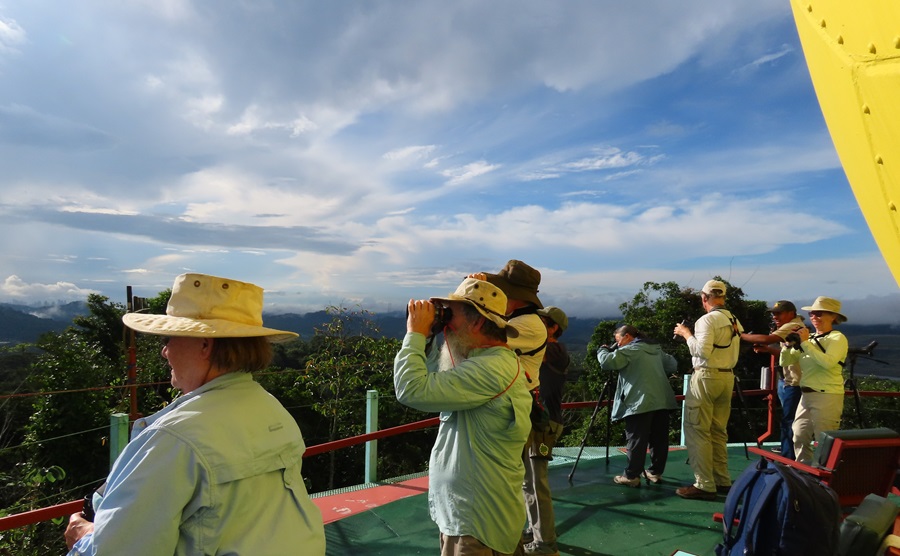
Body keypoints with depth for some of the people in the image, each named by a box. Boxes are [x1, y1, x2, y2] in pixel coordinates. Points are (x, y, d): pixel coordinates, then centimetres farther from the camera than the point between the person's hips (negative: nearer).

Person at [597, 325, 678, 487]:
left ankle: (631, 476, 0)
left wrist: (602, 350, 7)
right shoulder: (656, 349, 20)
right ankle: (655, 472, 22)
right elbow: (673, 365, 27)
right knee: (659, 439, 13)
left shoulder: (629, 350, -3)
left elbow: (606, 362, -12)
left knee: (636, 441, -3)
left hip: (640, 403, -7)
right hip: (663, 401, 8)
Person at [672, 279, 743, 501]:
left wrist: (686, 333, -7)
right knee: (719, 431, 15)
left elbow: (702, 350, -19)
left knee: (697, 431, -3)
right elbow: (734, 352, 14)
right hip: (728, 376, 8)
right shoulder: (734, 321, 10)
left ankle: (704, 485, -3)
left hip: (706, 376, -8)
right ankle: (722, 480, 21)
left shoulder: (708, 319, -13)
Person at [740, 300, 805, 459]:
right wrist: (767, 350, 8)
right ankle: (789, 458, 29)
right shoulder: (794, 327, 17)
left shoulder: (792, 326, -16)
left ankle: (788, 460, 0)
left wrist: (742, 335, -21)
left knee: (788, 422, -6)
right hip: (788, 381, 11)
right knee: (788, 421, 18)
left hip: (793, 383, -11)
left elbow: (767, 339, -29)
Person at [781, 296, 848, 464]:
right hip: (806, 395, 7)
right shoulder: (809, 338, 14)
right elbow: (785, 361, 12)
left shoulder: (838, 338, -5)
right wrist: (789, 344, -4)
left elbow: (828, 362, -23)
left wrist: (805, 343, -19)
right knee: (799, 437, 9)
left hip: (827, 397, -7)